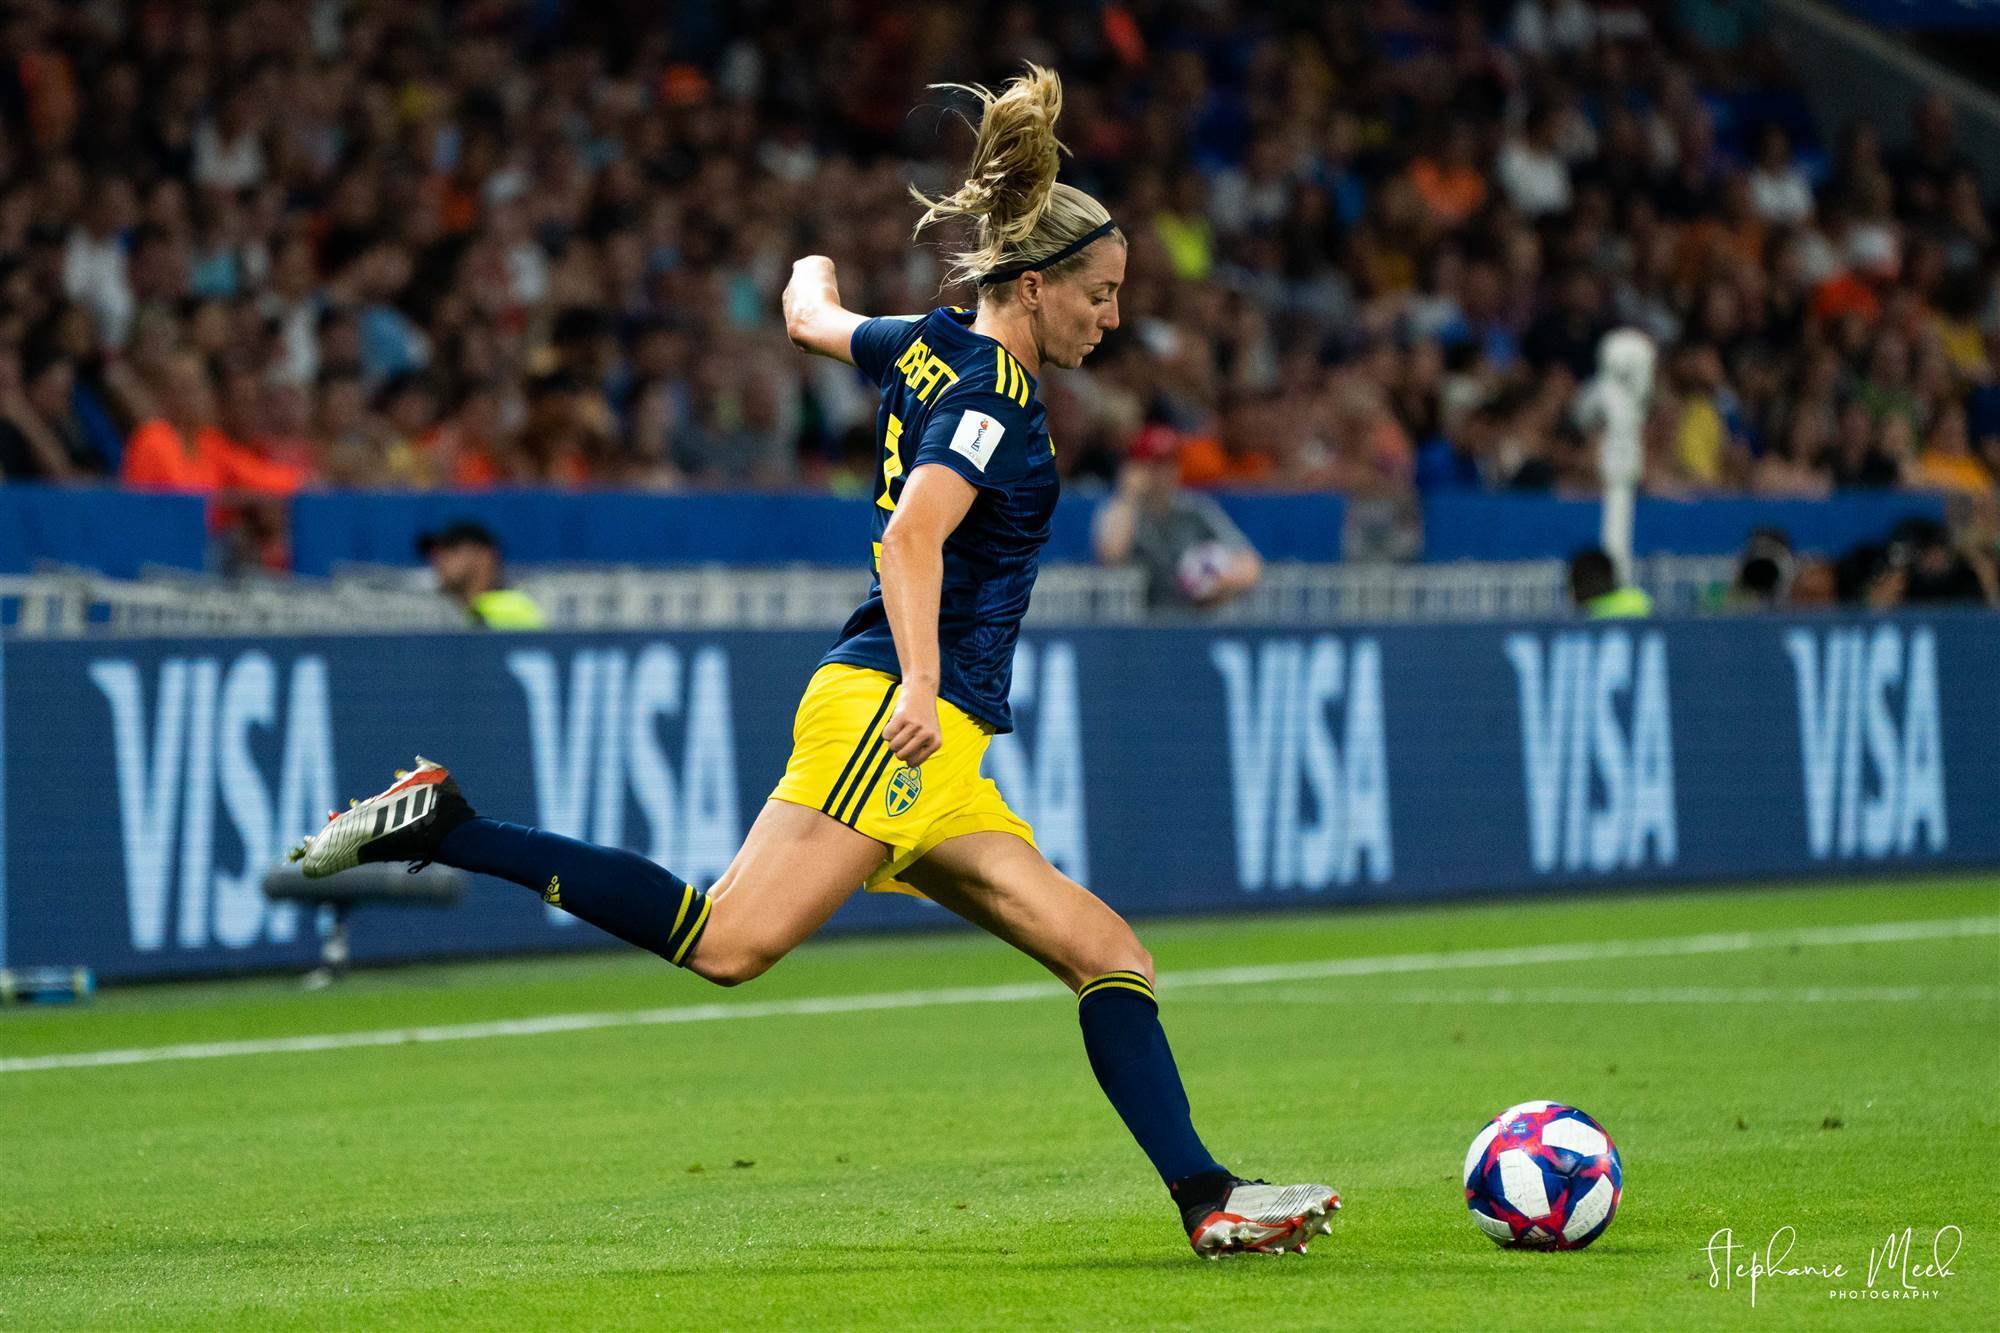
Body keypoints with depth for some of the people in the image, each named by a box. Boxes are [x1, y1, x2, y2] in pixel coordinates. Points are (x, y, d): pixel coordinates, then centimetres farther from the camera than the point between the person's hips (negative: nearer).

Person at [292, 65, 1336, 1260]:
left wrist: (816, 278, 61)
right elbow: (915, 535, -23)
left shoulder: (930, 346, 18)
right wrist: (919, 686, -33)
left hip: (933, 758, 10)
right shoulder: (992, 392, -8)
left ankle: (1207, 1200, -3)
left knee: (1110, 955, 3)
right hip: (890, 713, -10)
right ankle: (444, 827, -16)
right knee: (727, 944, -23)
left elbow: (812, 320, 38)